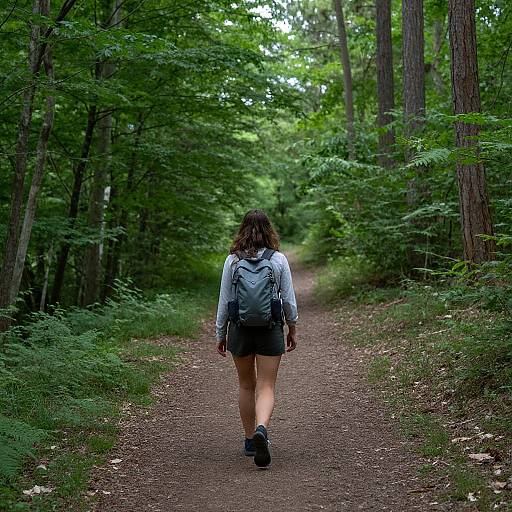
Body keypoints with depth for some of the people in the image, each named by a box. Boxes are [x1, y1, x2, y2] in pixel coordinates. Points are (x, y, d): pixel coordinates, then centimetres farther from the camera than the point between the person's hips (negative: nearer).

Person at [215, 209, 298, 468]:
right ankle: (261, 429, -24)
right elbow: (289, 298, -1)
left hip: (240, 329, 1)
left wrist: (220, 334, 9)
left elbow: (224, 301, 0)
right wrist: (292, 328, 12)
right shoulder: (279, 259, -4)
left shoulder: (232, 261, -3)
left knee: (246, 386, 17)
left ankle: (250, 439, 25)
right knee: (266, 387, 2)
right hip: (270, 329, -1)